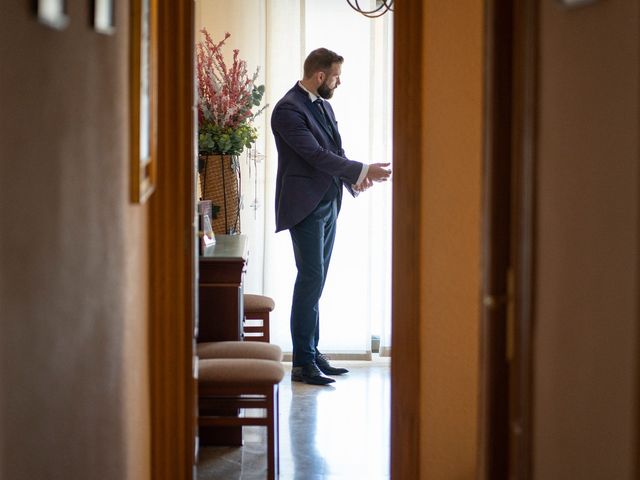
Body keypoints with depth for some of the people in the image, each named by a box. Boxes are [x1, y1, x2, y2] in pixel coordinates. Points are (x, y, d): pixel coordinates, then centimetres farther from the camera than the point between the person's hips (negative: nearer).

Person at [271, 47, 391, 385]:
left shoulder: (323, 104, 14)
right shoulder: (288, 109, -15)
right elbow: (316, 155, -21)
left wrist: (354, 180, -2)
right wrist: (362, 171, -21)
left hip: (328, 204, 9)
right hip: (305, 206, -9)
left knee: (315, 281, 11)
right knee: (311, 279, -10)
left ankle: (312, 353, 17)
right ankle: (303, 363, -7)